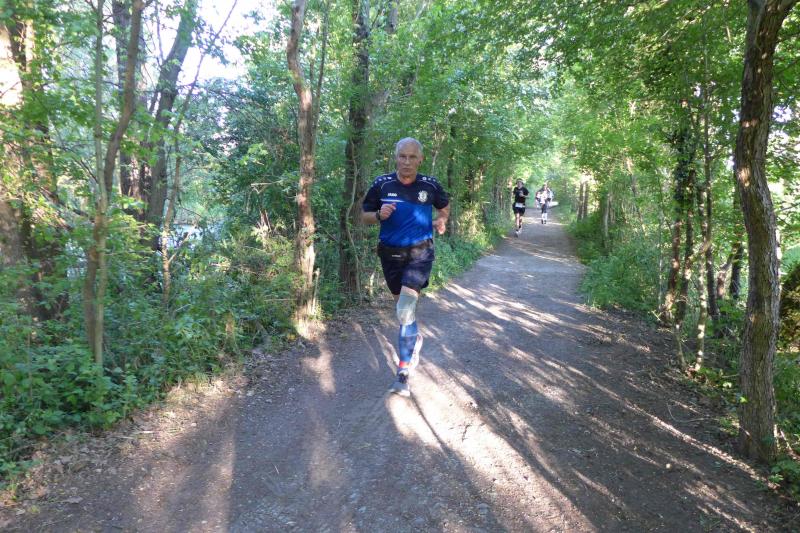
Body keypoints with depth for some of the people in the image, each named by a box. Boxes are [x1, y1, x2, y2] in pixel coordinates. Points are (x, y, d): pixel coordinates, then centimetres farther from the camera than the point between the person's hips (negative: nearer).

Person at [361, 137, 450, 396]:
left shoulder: (430, 185, -6)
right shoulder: (382, 184, -6)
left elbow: (444, 206, 15)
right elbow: (365, 215, 3)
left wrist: (441, 221, -5)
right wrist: (379, 215, -18)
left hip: (419, 253, -3)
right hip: (390, 254, 3)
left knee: (405, 310, -16)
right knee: (402, 306, 18)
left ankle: (403, 372, -8)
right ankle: (415, 338, 49)